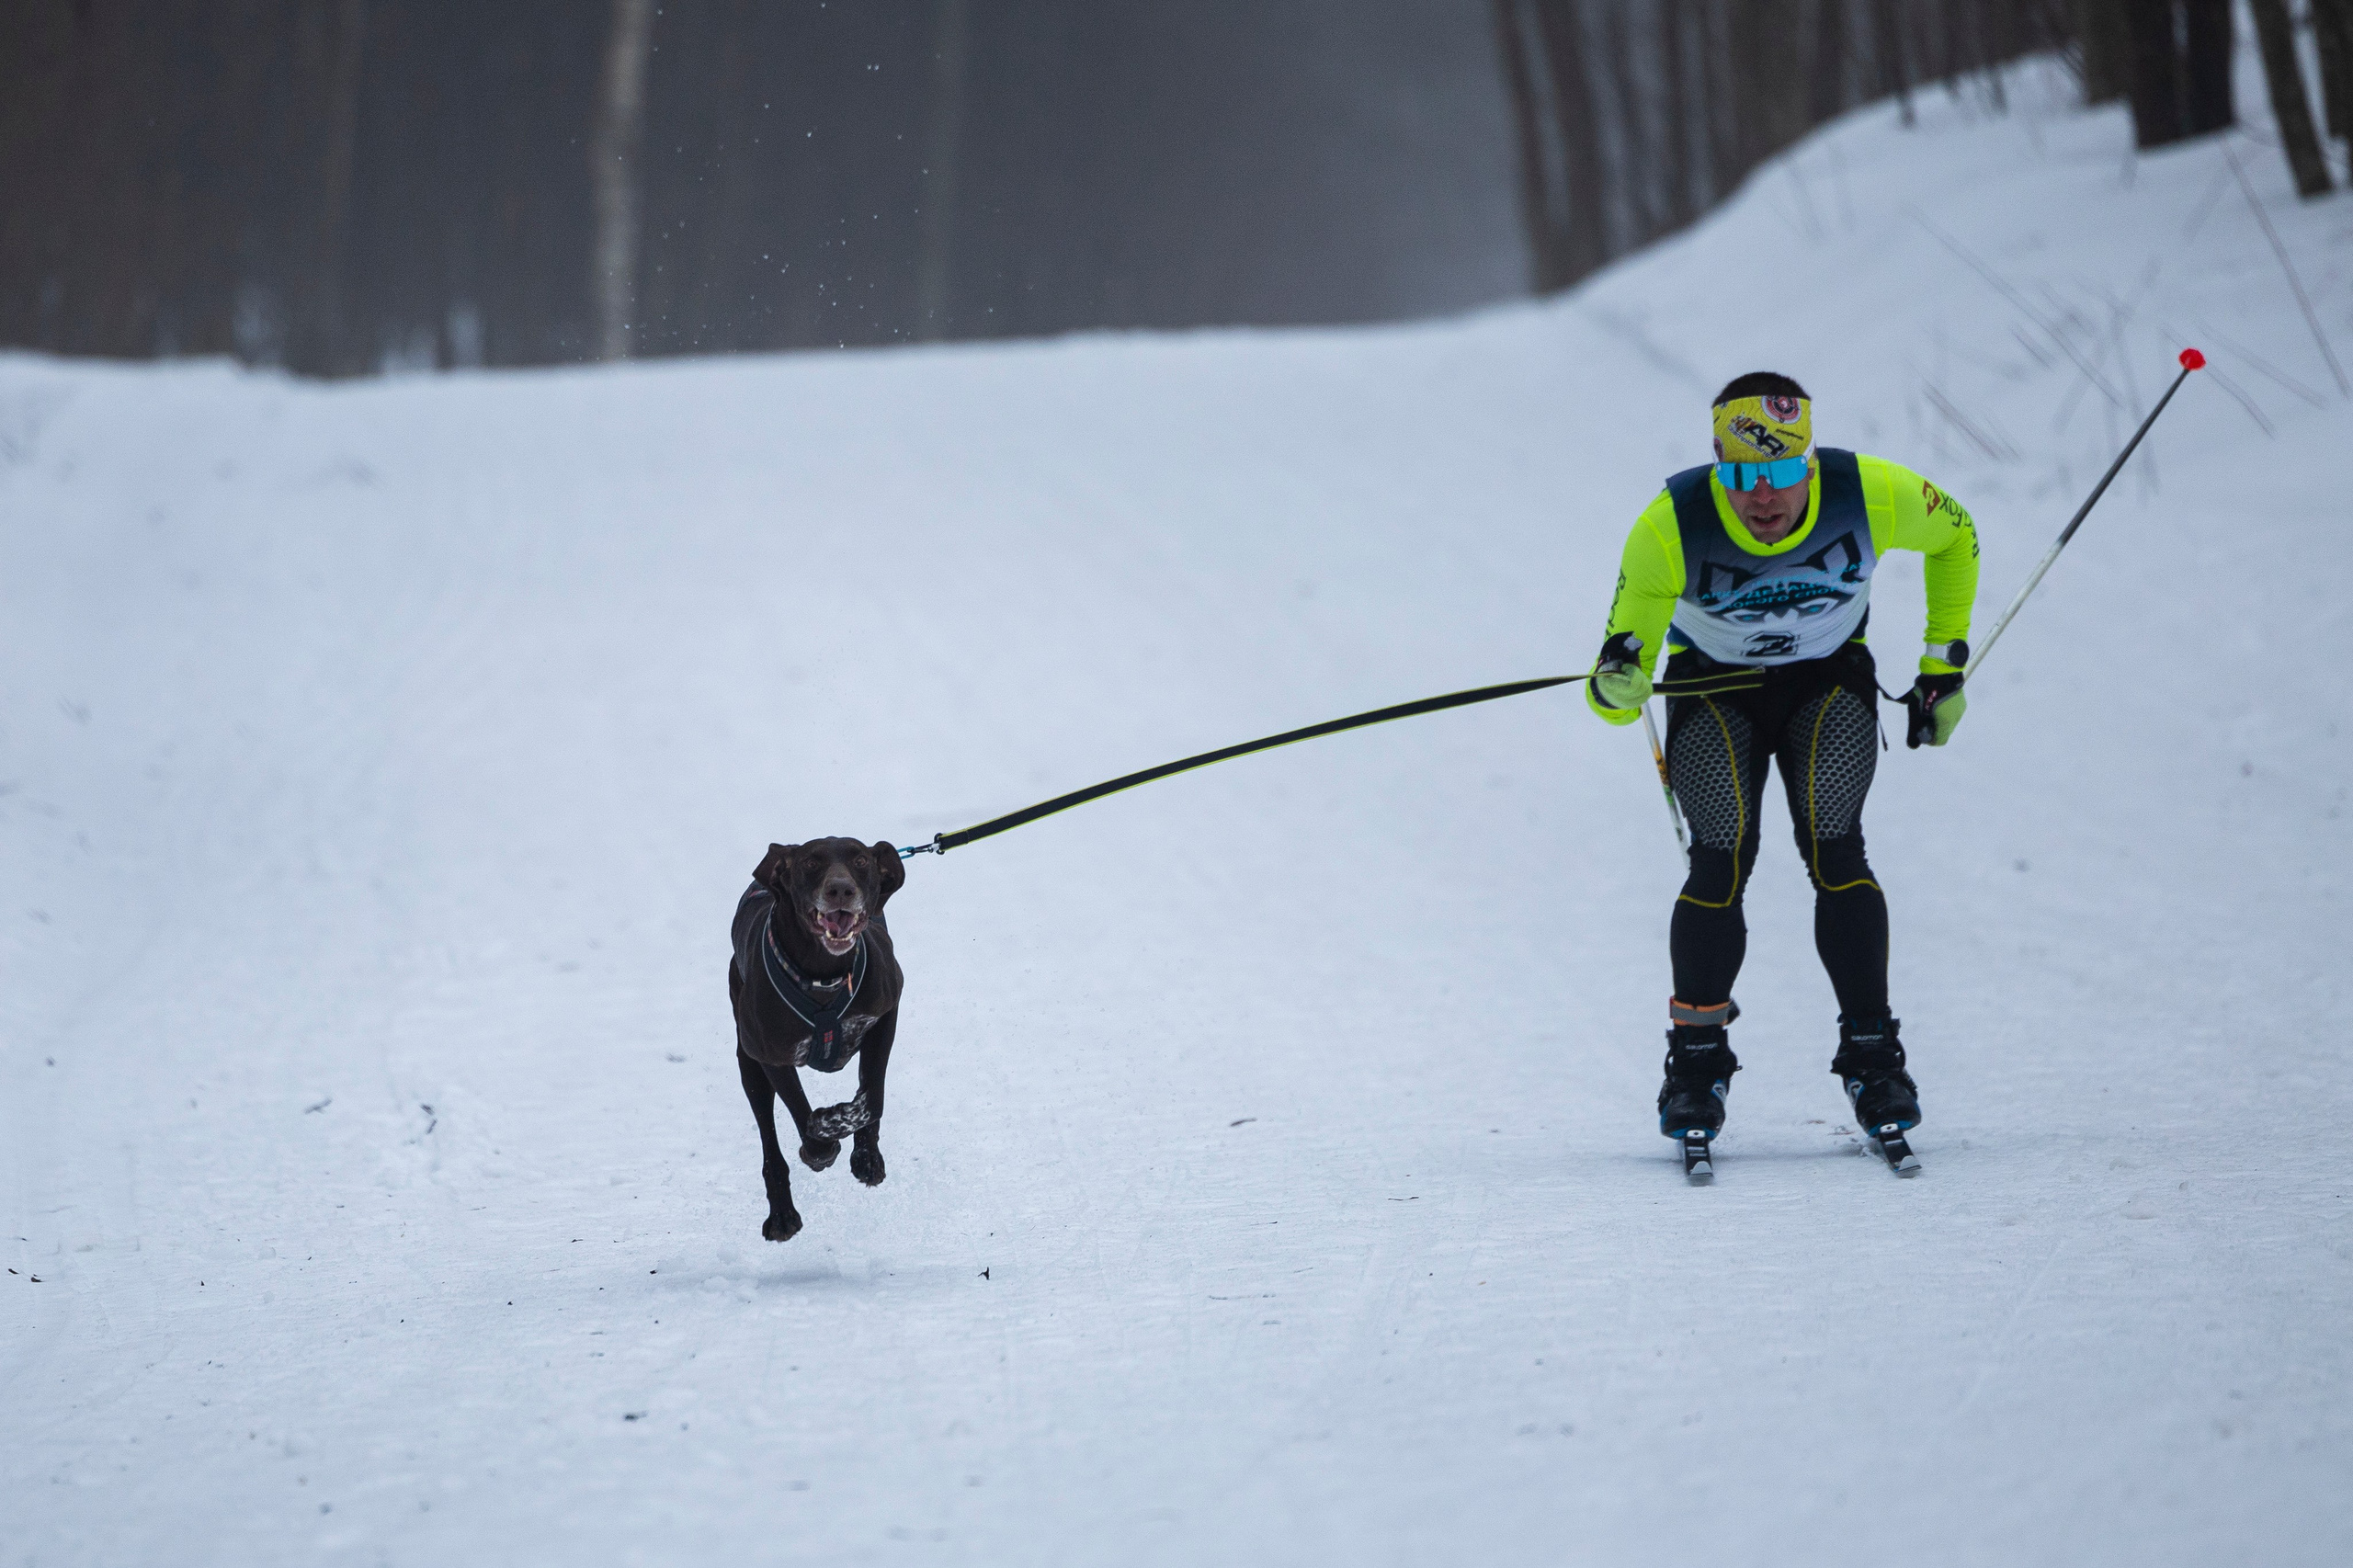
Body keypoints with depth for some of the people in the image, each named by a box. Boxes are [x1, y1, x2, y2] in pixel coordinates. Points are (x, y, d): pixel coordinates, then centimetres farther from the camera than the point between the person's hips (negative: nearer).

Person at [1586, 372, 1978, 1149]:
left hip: (1829, 682, 1)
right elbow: (1622, 668, -25)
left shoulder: (1871, 495, -28)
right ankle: (1698, 1058, 2)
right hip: (1713, 690, -1)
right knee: (1721, 864, -18)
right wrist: (1617, 684, -49)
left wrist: (1945, 664, -2)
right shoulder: (1672, 526, -31)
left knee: (1834, 852, -20)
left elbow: (1955, 536, -3)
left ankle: (1871, 1052, -6)